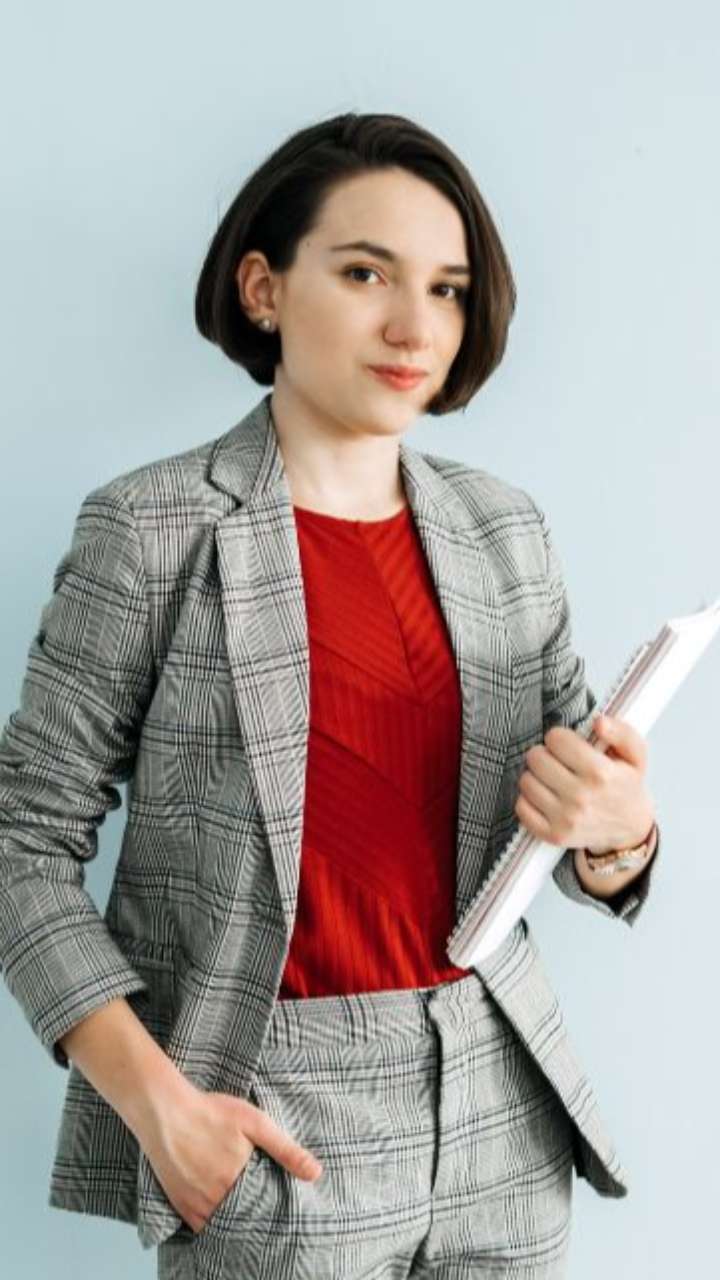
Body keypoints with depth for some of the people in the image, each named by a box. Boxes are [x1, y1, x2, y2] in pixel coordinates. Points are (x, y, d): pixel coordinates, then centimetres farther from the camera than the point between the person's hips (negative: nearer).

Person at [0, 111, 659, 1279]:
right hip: (270, 1134, -4)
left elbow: (592, 833, 10)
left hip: (501, 1112, 5)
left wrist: (620, 829, -12)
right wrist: (154, 1097, -16)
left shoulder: (508, 533, 5)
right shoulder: (153, 530, -9)